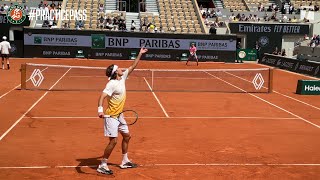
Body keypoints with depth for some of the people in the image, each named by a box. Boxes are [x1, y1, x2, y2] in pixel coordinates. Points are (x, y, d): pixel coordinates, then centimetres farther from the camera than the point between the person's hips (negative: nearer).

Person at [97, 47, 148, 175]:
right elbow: (102, 97, -30)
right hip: (111, 116, -10)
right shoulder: (112, 84, -20)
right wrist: (100, 109, -45)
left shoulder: (122, 78, 5)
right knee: (113, 140, -11)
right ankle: (102, 166, 0)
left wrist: (140, 54, 13)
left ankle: (125, 162, 30)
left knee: (127, 136, 17)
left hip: (119, 115, 10)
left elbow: (132, 67, 13)